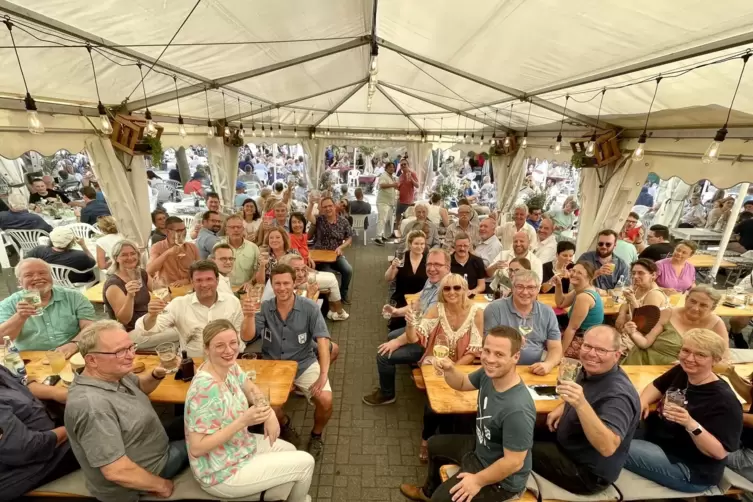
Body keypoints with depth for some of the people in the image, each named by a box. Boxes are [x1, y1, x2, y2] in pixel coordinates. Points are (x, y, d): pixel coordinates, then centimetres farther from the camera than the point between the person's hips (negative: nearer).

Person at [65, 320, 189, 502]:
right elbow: (117, 471, -35)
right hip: (130, 484, -8)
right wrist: (161, 485, -19)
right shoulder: (92, 406, -37)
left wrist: (157, 375, -12)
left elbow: (140, 386, 12)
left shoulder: (111, 373, -10)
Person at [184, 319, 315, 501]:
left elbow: (251, 389, 8)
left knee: (289, 450, 22)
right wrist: (243, 421, -33)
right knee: (305, 462, 2)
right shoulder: (206, 389, -33)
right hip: (223, 474, -8)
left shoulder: (229, 367, -8)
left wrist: (270, 413, -8)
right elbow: (196, 448, -30)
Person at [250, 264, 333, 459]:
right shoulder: (264, 308, -5)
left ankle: (316, 436, 15)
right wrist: (250, 315, -33)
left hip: (304, 364, -1)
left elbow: (322, 341, -17)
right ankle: (283, 424, 20)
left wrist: (323, 374, -28)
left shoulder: (310, 308, -12)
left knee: (326, 400, -21)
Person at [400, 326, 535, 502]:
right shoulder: (488, 373, -16)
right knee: (435, 444, 24)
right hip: (481, 448, 8)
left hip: (503, 479, -8)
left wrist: (478, 481, -18)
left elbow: (514, 462, -30)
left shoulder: (517, 409, -39)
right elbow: (462, 383, 3)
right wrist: (449, 369, -20)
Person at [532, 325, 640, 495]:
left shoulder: (618, 394, -33)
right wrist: (563, 407, 1)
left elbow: (608, 447, -44)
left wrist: (581, 405, -56)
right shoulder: (591, 371, -7)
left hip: (588, 472, -8)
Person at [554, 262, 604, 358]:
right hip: (587, 338, 9)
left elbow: (572, 328, -23)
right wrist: (558, 285, -2)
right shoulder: (581, 289, 4)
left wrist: (561, 352, -18)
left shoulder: (584, 297, -25)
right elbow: (561, 303, 14)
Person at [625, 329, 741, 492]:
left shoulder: (724, 400, -24)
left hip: (691, 469, -8)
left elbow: (720, 453, -24)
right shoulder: (682, 371, -2)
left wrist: (690, 424, -41)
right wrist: (643, 401, -5)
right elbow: (658, 386, 16)